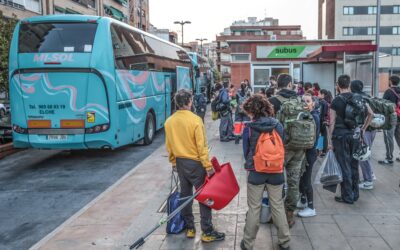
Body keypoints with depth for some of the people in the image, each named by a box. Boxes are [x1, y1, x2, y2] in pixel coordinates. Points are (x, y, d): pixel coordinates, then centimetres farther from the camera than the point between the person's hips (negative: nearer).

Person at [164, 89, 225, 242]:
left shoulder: (169, 121, 0)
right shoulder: (195, 120, -18)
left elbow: (169, 146, 7)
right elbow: (201, 145, -18)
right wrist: (208, 166, -12)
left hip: (180, 163, 6)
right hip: (195, 163, -6)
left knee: (185, 195, 15)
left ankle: (189, 228, 25)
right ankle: (207, 232, 8)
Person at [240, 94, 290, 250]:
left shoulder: (249, 128, -12)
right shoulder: (278, 126, -4)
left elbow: (246, 152, -2)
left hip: (256, 173, -2)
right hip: (276, 172, 2)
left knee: (253, 208, 9)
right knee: (278, 206, 15)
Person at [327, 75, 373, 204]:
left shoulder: (336, 101, -8)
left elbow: (332, 123, -9)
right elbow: (370, 113, 5)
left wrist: (329, 140, -5)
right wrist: (363, 128, 14)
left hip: (340, 135, -5)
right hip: (355, 134, 5)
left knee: (344, 166, 2)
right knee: (354, 165, 14)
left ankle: (347, 197, 7)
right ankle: (355, 194, 23)